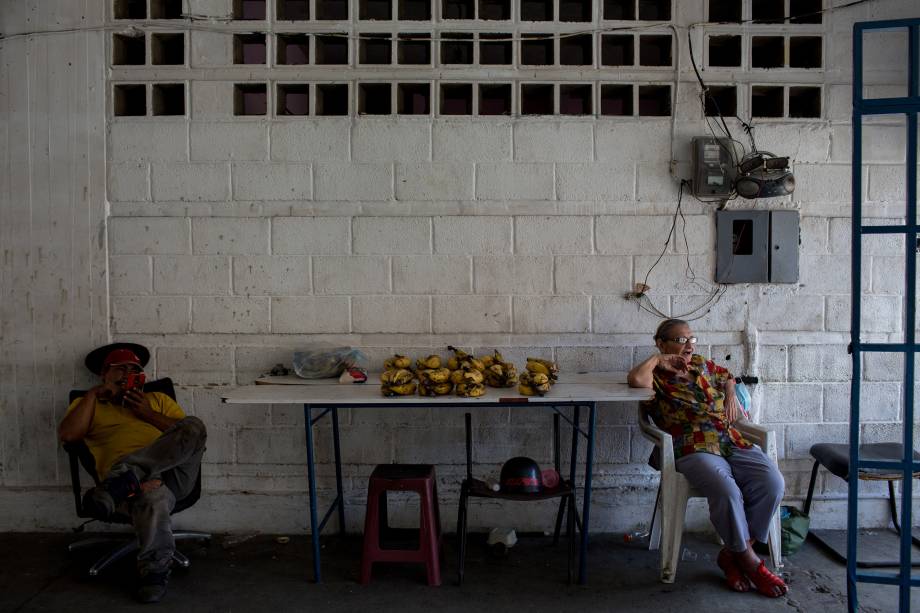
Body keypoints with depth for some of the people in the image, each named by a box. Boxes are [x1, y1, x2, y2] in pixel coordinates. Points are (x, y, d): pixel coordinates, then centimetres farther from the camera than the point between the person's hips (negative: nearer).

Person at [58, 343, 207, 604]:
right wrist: (94, 394, 8)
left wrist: (149, 415, 6)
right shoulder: (89, 404, 26)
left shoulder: (158, 400, 30)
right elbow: (67, 435, 4)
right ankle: (154, 571, -27)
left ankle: (122, 478, -35)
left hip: (175, 473, 3)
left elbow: (189, 433, 15)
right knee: (151, 496, -42)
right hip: (133, 482, -3)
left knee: (194, 426, -31)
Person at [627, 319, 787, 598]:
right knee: (727, 492, -35)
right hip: (696, 450, -6)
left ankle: (731, 553, -6)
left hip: (735, 442, 6)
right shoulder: (657, 376, 6)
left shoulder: (702, 364, 25)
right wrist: (657, 359, 0)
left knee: (773, 483, -21)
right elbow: (636, 378, -18)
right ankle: (749, 560, -8)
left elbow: (727, 376, 46)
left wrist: (731, 394, 23)